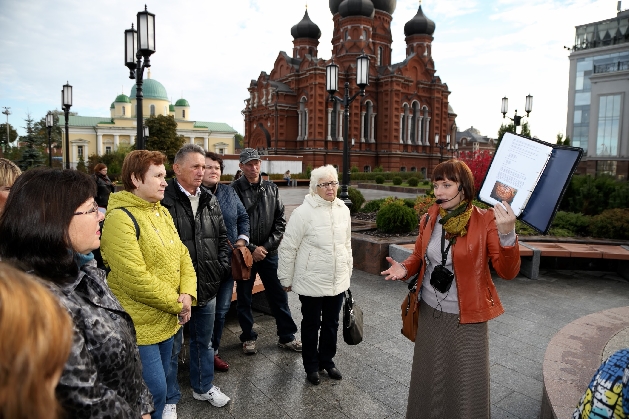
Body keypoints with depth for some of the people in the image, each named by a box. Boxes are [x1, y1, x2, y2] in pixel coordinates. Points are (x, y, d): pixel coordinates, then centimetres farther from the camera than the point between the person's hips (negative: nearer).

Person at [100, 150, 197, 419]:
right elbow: (135, 278, -25)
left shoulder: (162, 212, 8)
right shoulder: (120, 218, -19)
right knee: (154, 392, 2)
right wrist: (177, 304, -16)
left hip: (167, 320, 8)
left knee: (160, 384, 22)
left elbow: (181, 255, 8)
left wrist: (187, 294, -8)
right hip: (139, 325, -8)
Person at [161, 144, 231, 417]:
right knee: (172, 346, 11)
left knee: (204, 341, 22)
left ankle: (203, 387, 43)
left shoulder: (210, 201, 7)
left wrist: (222, 265, 3)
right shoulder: (164, 201, -16)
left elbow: (222, 237, 15)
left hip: (207, 285, 6)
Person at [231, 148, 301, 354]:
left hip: (269, 252, 3)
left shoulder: (271, 188, 4)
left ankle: (286, 336, 24)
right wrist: (250, 248, -13)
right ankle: (248, 337, 29)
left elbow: (280, 220, 4)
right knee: (244, 297, 11)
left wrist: (266, 246, -5)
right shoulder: (234, 189, -8)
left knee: (279, 295, 9)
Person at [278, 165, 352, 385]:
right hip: (312, 282, -5)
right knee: (311, 324, 13)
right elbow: (288, 247, -10)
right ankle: (311, 366, 34)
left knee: (331, 324, 19)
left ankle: (327, 360, 40)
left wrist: (348, 272, 17)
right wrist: (286, 279, -5)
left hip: (338, 282, 5)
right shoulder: (303, 212, -16)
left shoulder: (343, 209, 2)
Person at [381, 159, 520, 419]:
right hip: (430, 314, 4)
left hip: (466, 319, -4)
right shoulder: (429, 219, -2)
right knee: (429, 381, 21)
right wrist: (404, 269, -8)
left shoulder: (486, 220, -14)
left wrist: (507, 235, -34)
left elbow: (507, 272, -18)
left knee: (467, 388, 11)